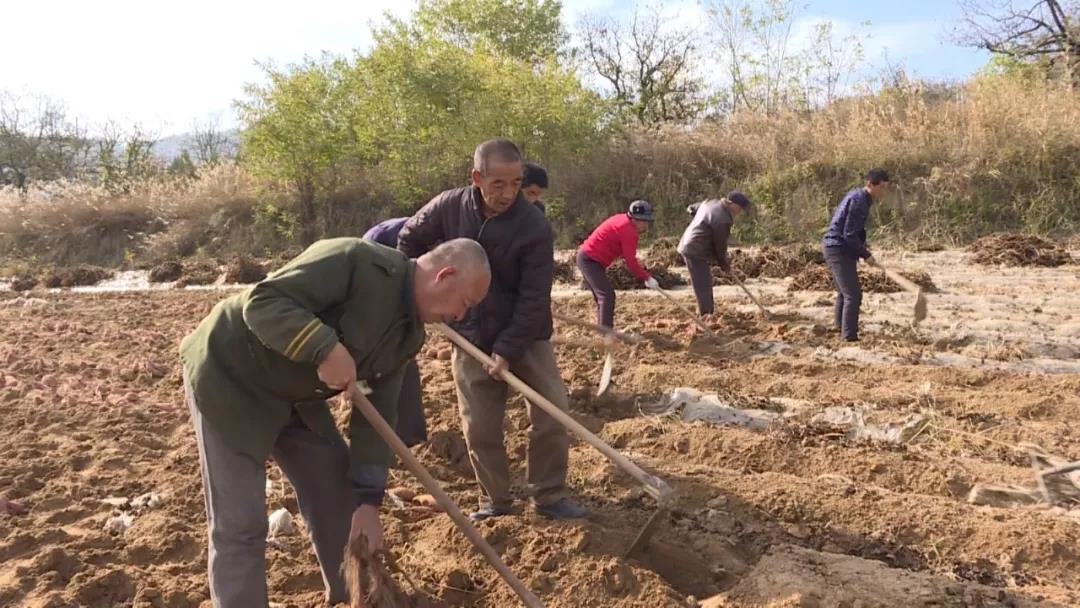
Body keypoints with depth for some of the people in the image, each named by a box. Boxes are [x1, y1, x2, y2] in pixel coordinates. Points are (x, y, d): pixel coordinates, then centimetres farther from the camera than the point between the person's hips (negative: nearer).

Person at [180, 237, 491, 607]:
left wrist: (368, 499, -6)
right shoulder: (356, 261, -27)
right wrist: (325, 349, -42)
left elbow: (376, 414, 0)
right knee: (240, 524, -7)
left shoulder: (409, 335, -1)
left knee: (339, 495, 12)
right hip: (229, 376, -8)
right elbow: (262, 302, -31)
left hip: (295, 396, 8)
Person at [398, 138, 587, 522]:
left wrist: (508, 350, -22)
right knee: (479, 428, 6)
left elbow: (534, 299, -19)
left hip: (527, 337, -2)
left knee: (553, 415, -3)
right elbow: (409, 240, 9)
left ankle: (549, 496, 15)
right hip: (470, 337, 2)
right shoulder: (448, 207, -10)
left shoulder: (535, 227, -19)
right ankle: (495, 501, 24)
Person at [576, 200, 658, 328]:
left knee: (602, 295, 16)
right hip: (591, 260, -11)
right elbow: (631, 262, -19)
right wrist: (647, 278, -13)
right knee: (607, 295, -13)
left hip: (586, 257, 11)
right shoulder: (629, 231, -18)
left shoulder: (622, 219, 12)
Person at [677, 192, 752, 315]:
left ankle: (708, 313, 24)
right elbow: (720, 245, -12)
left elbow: (691, 208, 25)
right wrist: (725, 264, 3)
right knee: (703, 286, -10)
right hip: (697, 252, -10)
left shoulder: (711, 202, 8)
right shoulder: (722, 220, -21)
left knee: (705, 283, 17)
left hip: (689, 247, 10)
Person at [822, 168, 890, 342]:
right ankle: (849, 337, -11)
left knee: (844, 293, 20)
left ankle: (840, 330, 30)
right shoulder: (859, 201, -18)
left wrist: (862, 247, 12)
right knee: (853, 295, -11)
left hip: (835, 249, 11)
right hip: (840, 250, -11)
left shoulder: (857, 196, 14)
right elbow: (849, 234, -21)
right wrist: (865, 255, -12)